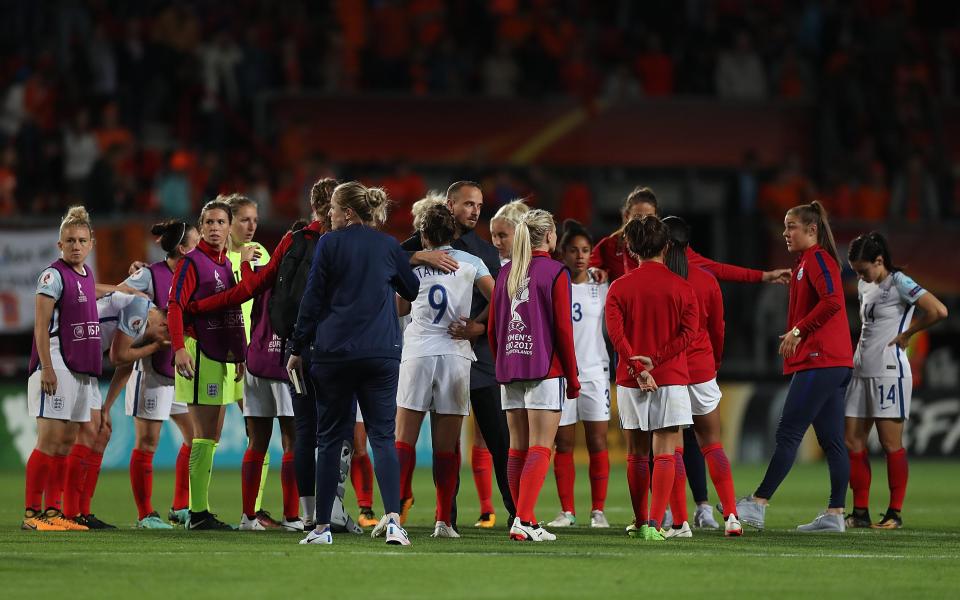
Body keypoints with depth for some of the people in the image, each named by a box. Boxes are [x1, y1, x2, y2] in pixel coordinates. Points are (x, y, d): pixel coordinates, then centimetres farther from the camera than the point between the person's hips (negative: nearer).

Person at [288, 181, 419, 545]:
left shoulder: (329, 244, -1)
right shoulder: (389, 246, 7)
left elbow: (312, 299, -1)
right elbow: (414, 291, 21)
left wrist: (297, 349, 6)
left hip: (334, 352, -2)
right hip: (382, 353, 2)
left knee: (330, 439, 7)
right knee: (383, 436, 0)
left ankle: (322, 526, 8)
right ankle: (393, 518, -19)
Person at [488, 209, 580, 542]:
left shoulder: (506, 273, 10)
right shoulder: (555, 272, -6)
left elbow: (492, 328, 11)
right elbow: (563, 329, -9)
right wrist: (573, 377, -2)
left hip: (510, 368, 6)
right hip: (545, 369, -6)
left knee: (518, 448, 10)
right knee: (540, 449, -6)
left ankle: (523, 520, 12)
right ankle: (524, 520, -17)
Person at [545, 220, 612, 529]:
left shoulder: (601, 289, 5)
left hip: (594, 371, 0)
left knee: (597, 443, -2)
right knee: (563, 444, 2)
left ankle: (598, 511, 2)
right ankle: (567, 511, 9)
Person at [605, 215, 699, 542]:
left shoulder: (619, 287, 3)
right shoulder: (681, 287, 1)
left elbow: (615, 331, -9)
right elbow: (689, 331, -8)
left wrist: (638, 368, -12)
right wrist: (655, 359, -10)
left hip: (630, 380, 2)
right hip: (672, 379, -2)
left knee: (637, 454, 13)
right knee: (665, 454, -3)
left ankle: (640, 522, 17)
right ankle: (654, 524, -14)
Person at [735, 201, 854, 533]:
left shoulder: (818, 258, -9)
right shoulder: (806, 261, 21)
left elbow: (832, 301, -24)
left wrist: (798, 330, -20)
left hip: (819, 362, -11)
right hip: (834, 364, 11)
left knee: (788, 433, -10)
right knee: (831, 440, 7)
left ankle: (758, 505, -11)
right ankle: (834, 514, 6)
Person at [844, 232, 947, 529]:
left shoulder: (899, 283, -10)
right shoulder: (864, 286, 15)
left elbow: (939, 311, -22)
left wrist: (907, 334, -10)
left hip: (889, 371, -8)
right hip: (862, 371, 8)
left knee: (891, 443, -5)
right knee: (852, 442, 3)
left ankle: (895, 513, 0)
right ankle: (860, 511, 7)